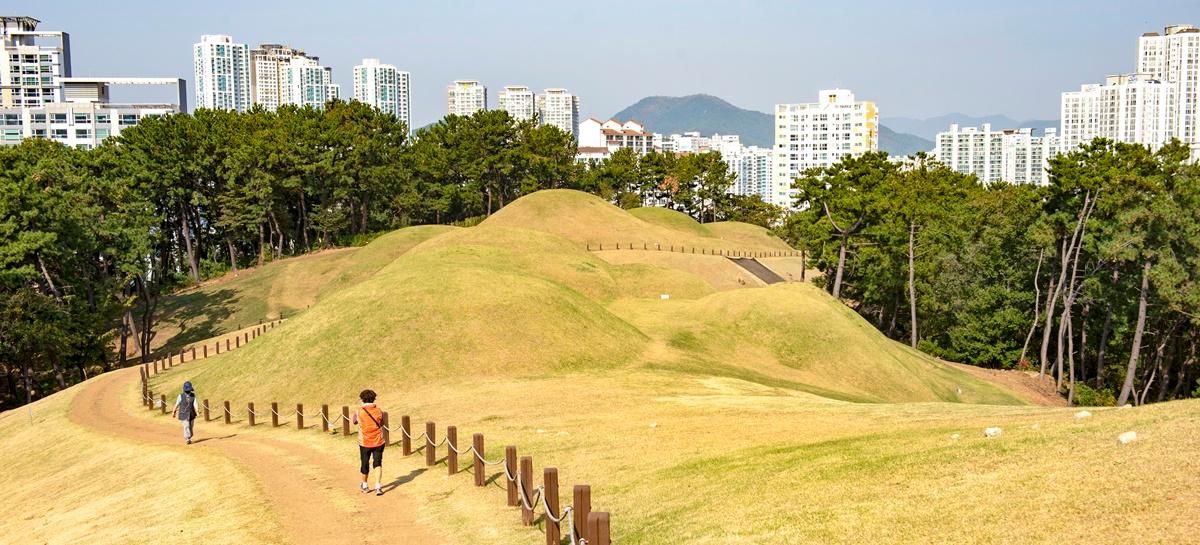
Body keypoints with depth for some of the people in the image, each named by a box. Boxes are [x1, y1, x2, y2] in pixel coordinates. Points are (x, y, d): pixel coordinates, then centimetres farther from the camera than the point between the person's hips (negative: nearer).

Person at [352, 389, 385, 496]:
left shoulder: (359, 412, -10)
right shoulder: (379, 411, -5)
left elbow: (353, 422, 9)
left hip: (365, 443, -1)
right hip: (378, 442, 1)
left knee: (365, 464, 15)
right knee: (378, 464, 6)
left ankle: (365, 486, 33)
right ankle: (378, 487, -9)